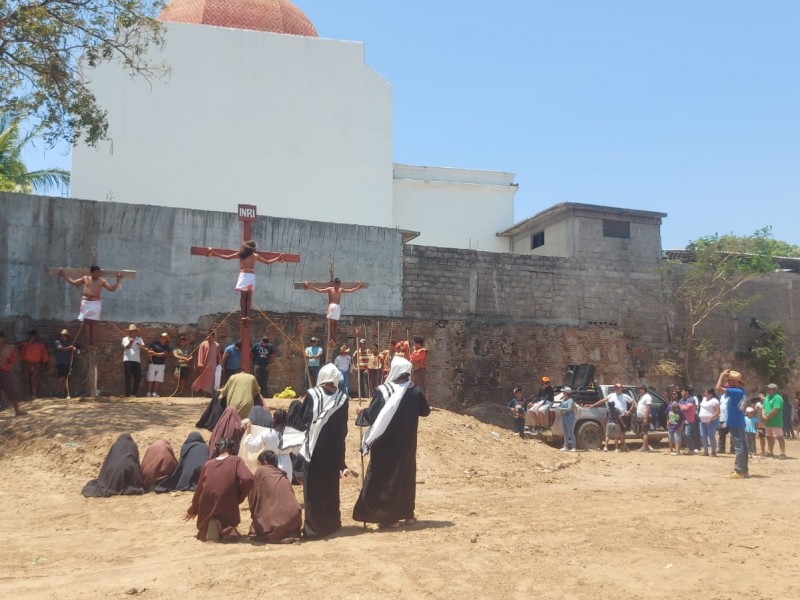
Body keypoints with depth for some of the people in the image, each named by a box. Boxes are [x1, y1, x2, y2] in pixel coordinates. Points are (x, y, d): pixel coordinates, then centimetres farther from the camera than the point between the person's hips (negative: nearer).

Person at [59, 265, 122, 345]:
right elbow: (73, 282, 17)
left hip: (96, 303, -2)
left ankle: (92, 341, 5)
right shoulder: (85, 278, 8)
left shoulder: (102, 281, 3)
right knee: (87, 322, -1)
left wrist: (118, 280, -9)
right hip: (86, 302, 2)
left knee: (92, 323, -1)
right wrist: (64, 276, 18)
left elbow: (112, 289, -1)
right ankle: (88, 341, 3)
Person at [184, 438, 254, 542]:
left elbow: (199, 489, 15)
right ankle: (228, 529, -8)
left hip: (206, 511, 3)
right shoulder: (236, 460, -2)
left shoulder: (207, 464, 6)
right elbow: (248, 479, -19)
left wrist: (193, 511, 30)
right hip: (228, 509, -2)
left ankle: (207, 528, -5)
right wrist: (238, 498, -2)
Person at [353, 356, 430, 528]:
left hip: (385, 443, -4)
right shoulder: (415, 391, -4)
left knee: (385, 476, 7)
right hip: (407, 443, 4)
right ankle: (408, 514, 26)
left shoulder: (383, 391, -16)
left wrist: (361, 412, 5)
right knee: (406, 475, 18)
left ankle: (390, 517, 9)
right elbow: (426, 411, 10)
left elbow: (371, 416, -16)